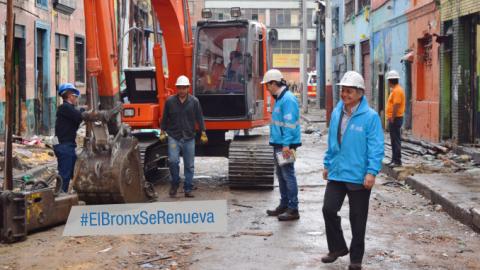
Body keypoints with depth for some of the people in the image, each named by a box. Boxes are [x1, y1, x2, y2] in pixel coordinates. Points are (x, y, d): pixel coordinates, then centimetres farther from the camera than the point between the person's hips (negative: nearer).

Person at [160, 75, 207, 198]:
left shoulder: (194, 101, 0)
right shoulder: (170, 101, 0)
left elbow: (199, 118, 5)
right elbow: (165, 118, 9)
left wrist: (203, 133, 2)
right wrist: (162, 132, 9)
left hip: (189, 138, 1)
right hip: (173, 137, -1)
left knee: (189, 165, 4)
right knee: (173, 161, -15)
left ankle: (188, 189, 14)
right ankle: (175, 183, 8)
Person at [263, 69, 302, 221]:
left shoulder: (287, 99, -16)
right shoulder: (279, 98, 16)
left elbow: (289, 123, -22)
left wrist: (286, 144, -24)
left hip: (285, 145, -10)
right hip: (278, 144, 11)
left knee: (288, 175, -7)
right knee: (281, 174, 17)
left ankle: (293, 209, -3)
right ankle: (284, 205, 27)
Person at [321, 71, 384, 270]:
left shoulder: (370, 116, -13)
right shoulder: (336, 113, 6)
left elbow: (376, 148, -14)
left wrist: (371, 172, -20)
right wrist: (327, 164, 17)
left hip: (359, 177, -5)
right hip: (336, 173, 5)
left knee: (357, 219, 6)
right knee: (329, 209, 3)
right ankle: (337, 248, 24)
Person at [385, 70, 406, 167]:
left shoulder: (397, 90, -17)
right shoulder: (395, 90, 16)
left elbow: (396, 106, -23)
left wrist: (392, 119, -22)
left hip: (395, 119, -11)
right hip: (394, 119, 11)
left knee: (396, 140, -8)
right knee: (394, 140, 14)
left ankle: (397, 161, -6)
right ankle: (394, 160, 21)